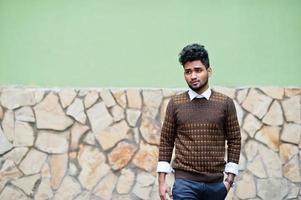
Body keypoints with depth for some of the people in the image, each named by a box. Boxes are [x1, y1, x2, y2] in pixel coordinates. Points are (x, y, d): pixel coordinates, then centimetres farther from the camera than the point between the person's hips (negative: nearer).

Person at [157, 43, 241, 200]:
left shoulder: (225, 103, 2)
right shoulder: (175, 104, 2)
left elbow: (234, 140, 4)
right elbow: (166, 141, 4)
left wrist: (230, 178, 0)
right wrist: (161, 181, 1)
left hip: (216, 183, 1)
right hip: (185, 182, -1)